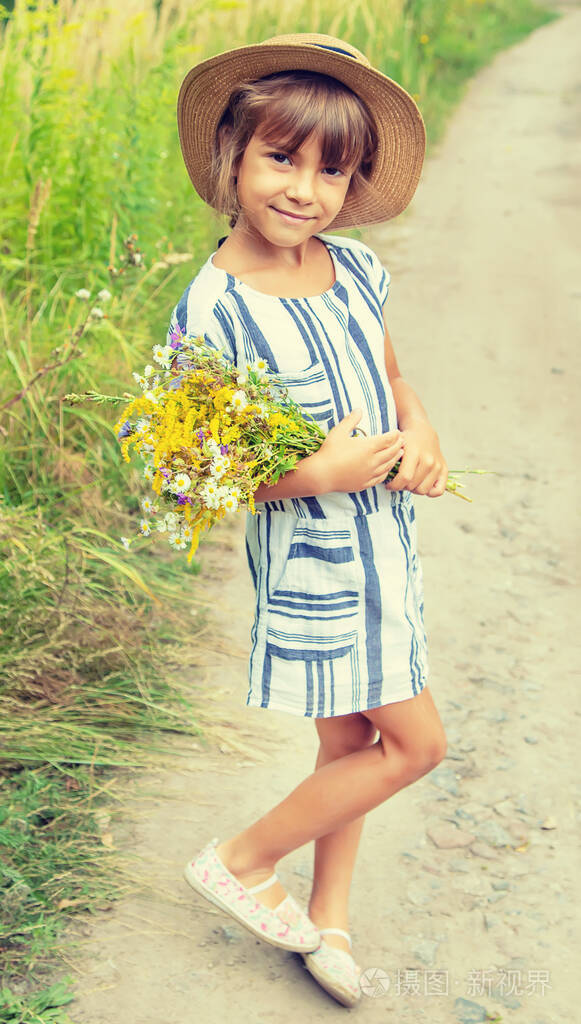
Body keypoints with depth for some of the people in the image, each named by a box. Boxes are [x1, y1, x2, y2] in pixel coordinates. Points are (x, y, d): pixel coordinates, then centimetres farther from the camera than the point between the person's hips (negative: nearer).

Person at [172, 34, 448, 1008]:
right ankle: (240, 863, 17)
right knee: (416, 742, 0)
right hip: (310, 558, -7)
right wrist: (317, 475, -25)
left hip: (382, 537, 7)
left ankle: (327, 918, 35)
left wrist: (423, 434, -6)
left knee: (356, 737, 16)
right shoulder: (214, 312, -21)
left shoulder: (357, 269, 0)